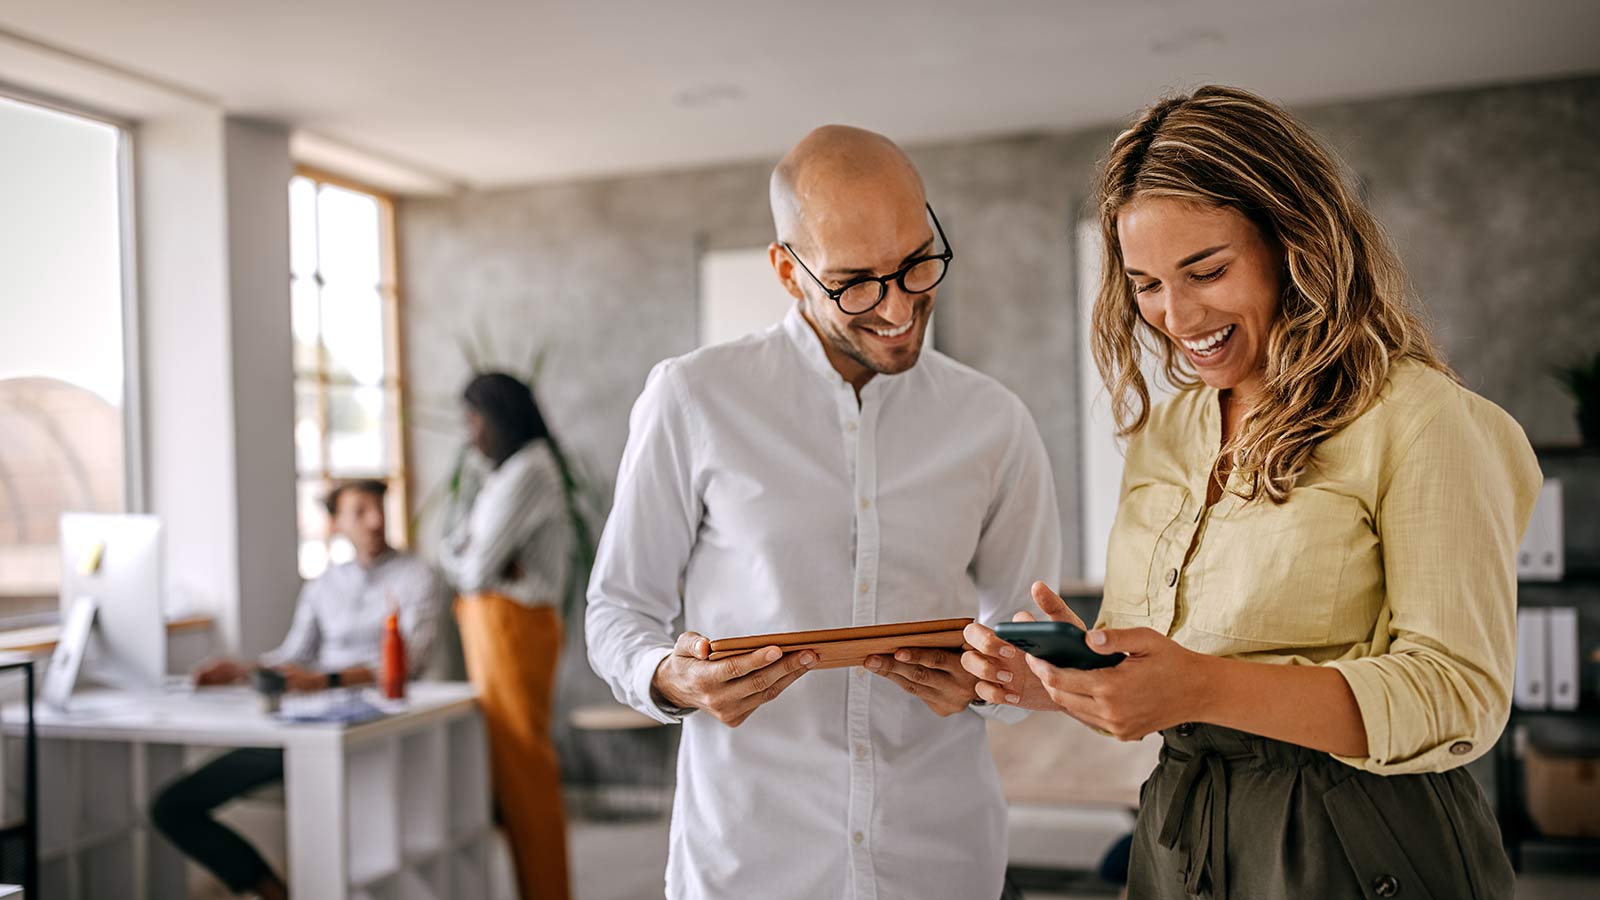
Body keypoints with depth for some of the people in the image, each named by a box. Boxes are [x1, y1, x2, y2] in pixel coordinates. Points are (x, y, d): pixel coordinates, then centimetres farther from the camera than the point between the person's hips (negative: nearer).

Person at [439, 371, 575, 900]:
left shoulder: (527, 471, -14)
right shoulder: (506, 473, 17)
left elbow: (477, 567, -17)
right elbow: (450, 552, 13)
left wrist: (470, 563, 4)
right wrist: (473, 559, -8)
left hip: (512, 624, -9)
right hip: (492, 625, 9)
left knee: (521, 762, -4)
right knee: (508, 759, 12)